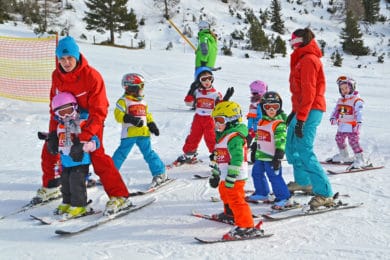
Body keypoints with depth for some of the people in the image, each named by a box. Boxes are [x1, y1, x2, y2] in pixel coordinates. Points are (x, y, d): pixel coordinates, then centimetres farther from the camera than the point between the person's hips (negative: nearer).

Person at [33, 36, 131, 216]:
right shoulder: (56, 75, -8)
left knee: (97, 157, -22)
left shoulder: (92, 76, -26)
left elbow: (98, 113, -27)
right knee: (49, 150, 10)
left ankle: (120, 196, -16)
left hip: (90, 120, -6)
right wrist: (53, 132, -8)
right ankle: (50, 187, 34)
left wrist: (83, 139, -33)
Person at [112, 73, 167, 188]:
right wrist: (131, 119, -28)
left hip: (143, 132, 5)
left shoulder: (142, 101, 18)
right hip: (129, 133, -5)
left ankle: (160, 173, 11)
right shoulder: (123, 101, -4)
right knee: (121, 153, -2)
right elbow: (118, 115, -16)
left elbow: (147, 115, 28)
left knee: (149, 153, 5)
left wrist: (152, 124, 15)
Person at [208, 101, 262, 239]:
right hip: (225, 176, 11)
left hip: (235, 176, -11)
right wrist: (215, 174, 25)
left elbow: (237, 158, -27)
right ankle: (230, 214, 54)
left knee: (236, 199, -14)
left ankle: (246, 227, -13)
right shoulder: (223, 136, 16)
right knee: (225, 195, 29)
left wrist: (231, 177, -29)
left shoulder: (234, 137, -19)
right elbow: (220, 158, 24)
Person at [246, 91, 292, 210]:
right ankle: (262, 193, 35)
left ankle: (283, 198, -2)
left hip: (272, 157, -9)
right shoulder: (261, 122, 12)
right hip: (260, 156, 9)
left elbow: (281, 141, -19)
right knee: (256, 173, 19)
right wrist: (254, 151, 25)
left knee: (275, 177, -10)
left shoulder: (279, 124, -14)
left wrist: (278, 157, -24)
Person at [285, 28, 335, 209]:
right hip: (302, 110, 10)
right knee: (292, 147, 19)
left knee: (304, 152, -15)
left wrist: (300, 119, -22)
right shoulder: (302, 59, 19)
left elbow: (308, 92, -20)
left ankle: (325, 194, -14)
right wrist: (295, 112, 25)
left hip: (310, 111, -10)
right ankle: (303, 182, 35)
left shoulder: (308, 60, -12)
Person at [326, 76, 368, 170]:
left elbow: (359, 112, -21)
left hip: (352, 126, -8)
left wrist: (359, 122, -34)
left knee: (353, 141, -15)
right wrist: (333, 118, -5)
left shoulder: (357, 100, -11)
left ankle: (360, 159, -9)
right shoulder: (340, 101, 12)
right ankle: (344, 156, 40)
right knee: (339, 139, 20)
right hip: (342, 125, 8)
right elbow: (336, 110, 13)